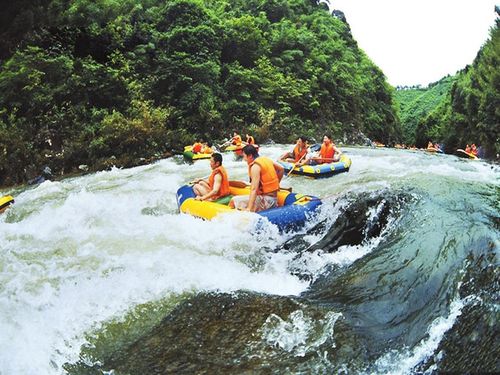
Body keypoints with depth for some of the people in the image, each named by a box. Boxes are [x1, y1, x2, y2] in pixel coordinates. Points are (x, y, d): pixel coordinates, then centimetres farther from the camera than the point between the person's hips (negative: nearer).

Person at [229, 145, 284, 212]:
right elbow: (281, 169, 22)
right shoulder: (266, 159, 9)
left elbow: (254, 189, -24)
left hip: (266, 200, -9)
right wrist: (275, 184, 27)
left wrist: (249, 209, -27)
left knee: (234, 201, -14)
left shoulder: (255, 166, -15)